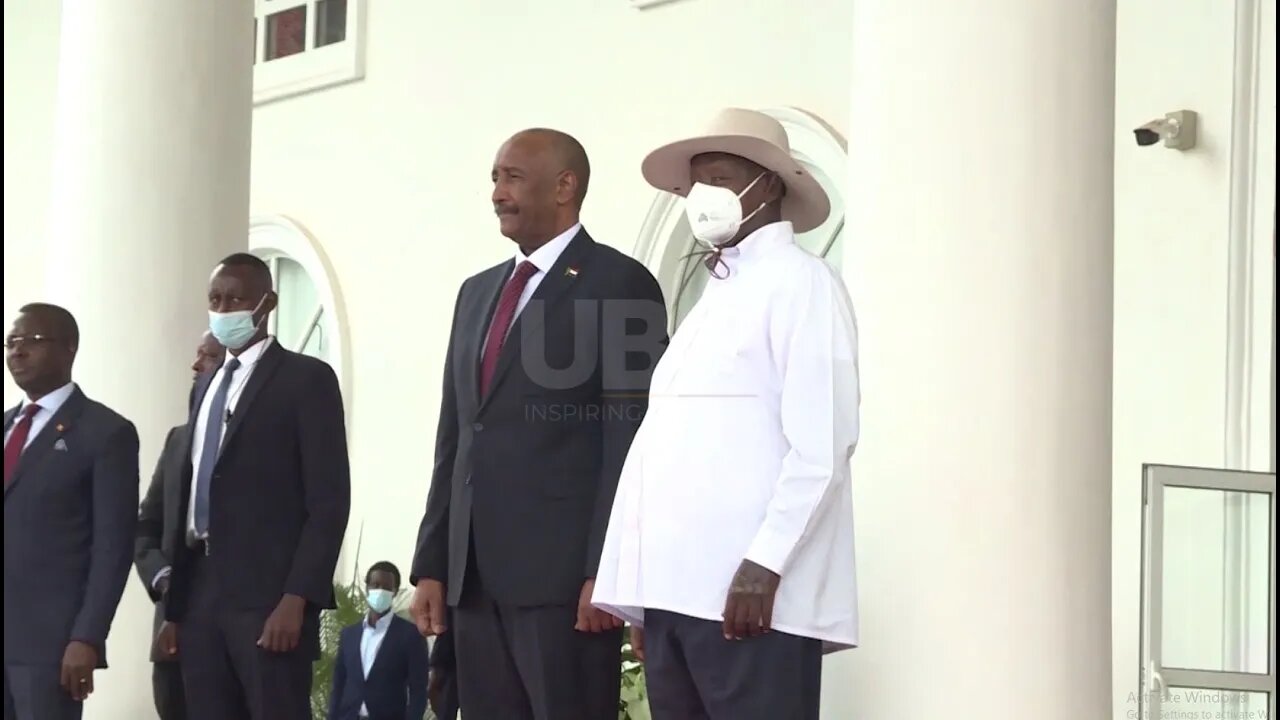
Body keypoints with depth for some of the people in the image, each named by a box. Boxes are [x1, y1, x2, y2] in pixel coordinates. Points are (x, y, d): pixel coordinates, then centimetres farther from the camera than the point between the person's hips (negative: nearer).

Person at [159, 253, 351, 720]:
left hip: (269, 594, -6)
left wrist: (296, 598, -17)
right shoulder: (206, 385, 21)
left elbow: (328, 501, -8)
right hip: (202, 593, 6)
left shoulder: (306, 378, 0)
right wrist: (174, 607, 13)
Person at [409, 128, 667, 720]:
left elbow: (631, 439, -9)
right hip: (475, 575, 7)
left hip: (563, 570, -7)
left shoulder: (619, 283, -2)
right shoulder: (477, 292, 20)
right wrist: (431, 565, 13)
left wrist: (607, 570, -16)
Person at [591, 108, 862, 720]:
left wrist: (764, 564, -18)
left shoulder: (800, 284, 0)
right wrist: (644, 595, 15)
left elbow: (822, 444, -11)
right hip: (675, 589, 8)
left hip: (752, 594, -8)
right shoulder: (710, 300, 23)